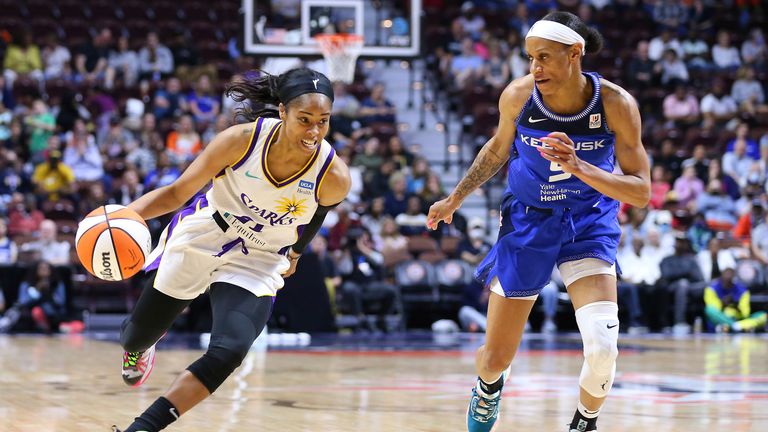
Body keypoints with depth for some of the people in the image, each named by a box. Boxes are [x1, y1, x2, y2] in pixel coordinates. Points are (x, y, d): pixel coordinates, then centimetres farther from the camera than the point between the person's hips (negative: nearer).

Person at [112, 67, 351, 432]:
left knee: (228, 353, -25)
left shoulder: (334, 177, -25)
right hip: (199, 238, 0)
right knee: (136, 338, 15)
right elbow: (177, 193, -17)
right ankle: (137, 348, 55)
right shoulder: (242, 140, -27)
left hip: (258, 264, 0)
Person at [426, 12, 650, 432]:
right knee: (496, 357, 7)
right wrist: (455, 198, 8)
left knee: (601, 348, -23)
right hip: (527, 223, 2)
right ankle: (488, 387, 47)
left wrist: (579, 168, -33)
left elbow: (641, 192, -19)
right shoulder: (518, 95, -15)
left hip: (587, 224, -1)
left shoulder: (616, 104, -20)